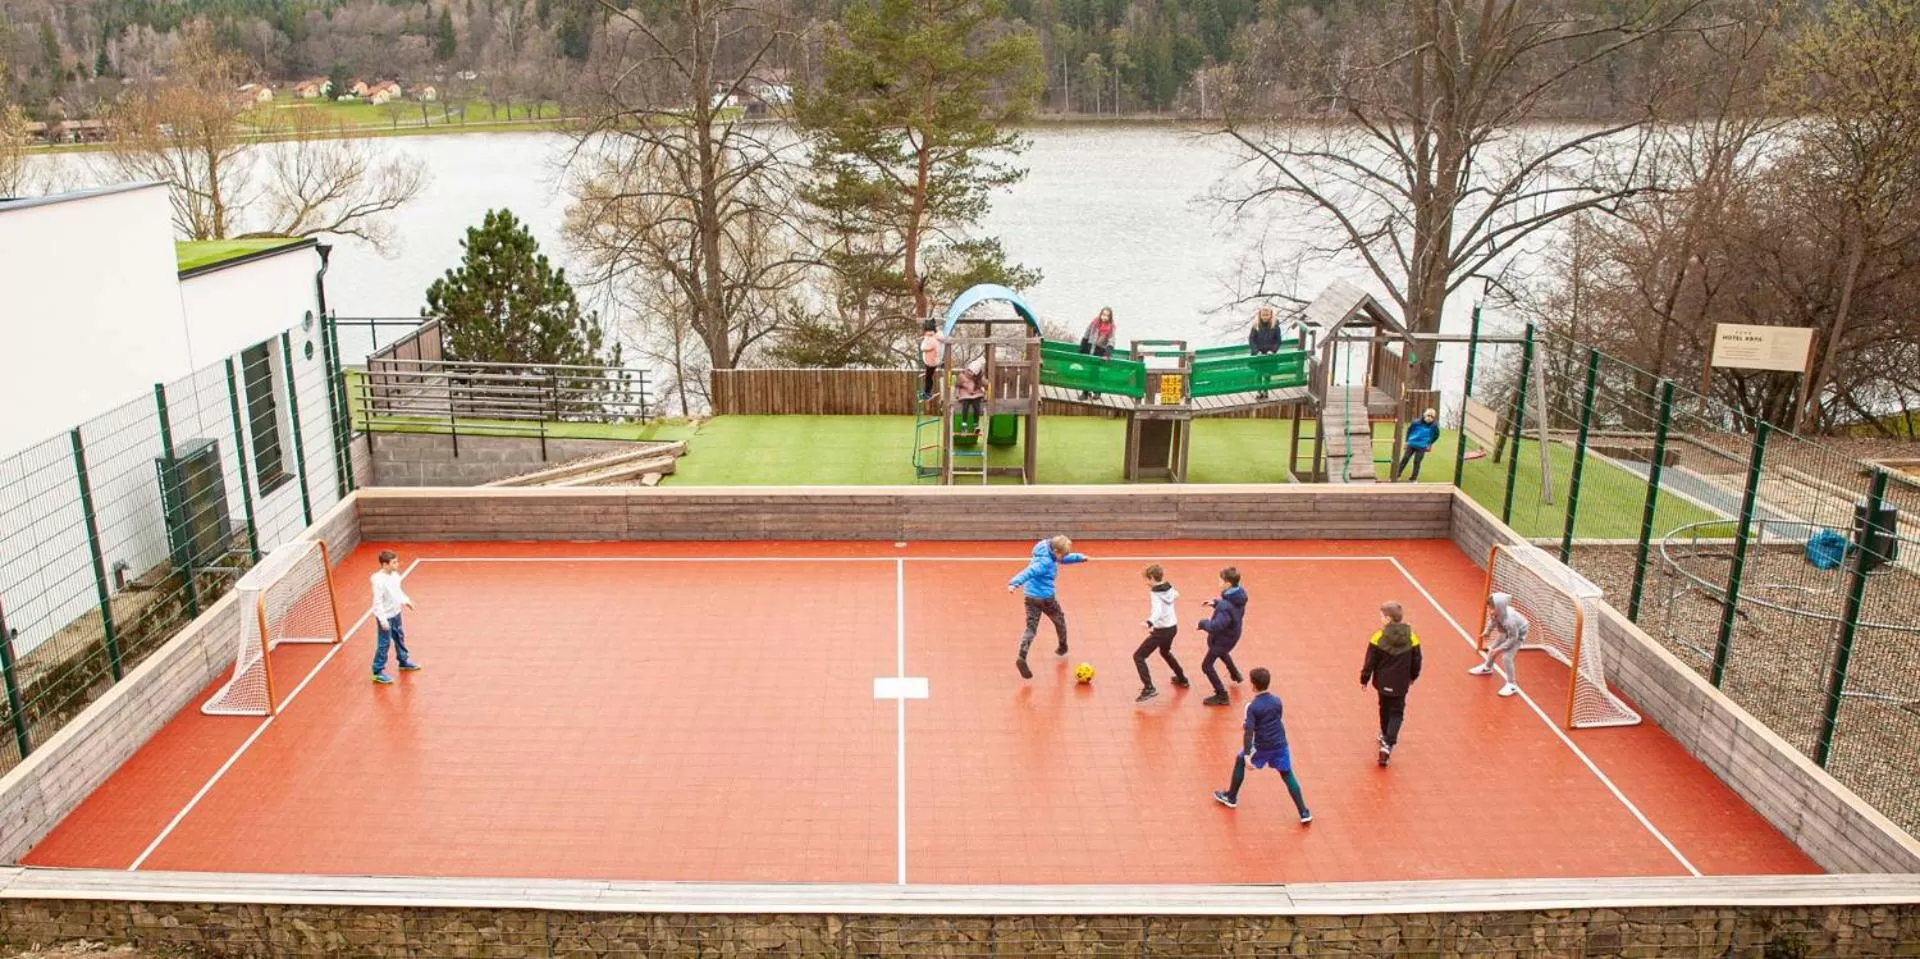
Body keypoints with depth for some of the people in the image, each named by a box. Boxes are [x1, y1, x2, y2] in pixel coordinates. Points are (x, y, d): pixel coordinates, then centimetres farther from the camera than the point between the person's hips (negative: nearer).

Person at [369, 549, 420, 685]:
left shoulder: (395, 575, -2)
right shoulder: (379, 580, -27)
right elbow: (377, 602, -25)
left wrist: (406, 600, 9)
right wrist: (383, 620, -25)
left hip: (396, 614, 9)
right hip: (385, 617, -9)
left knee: (400, 638, 24)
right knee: (384, 644, -1)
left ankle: (404, 661, 43)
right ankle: (378, 672, 9)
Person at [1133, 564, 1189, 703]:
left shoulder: (1155, 593, -21)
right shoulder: (1169, 587, 3)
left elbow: (1158, 611, -40)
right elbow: (1175, 595, 29)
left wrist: (1149, 623, -57)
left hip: (1162, 630, -9)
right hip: (1172, 627, 9)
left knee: (1138, 656, -5)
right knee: (1165, 652, 36)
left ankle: (1149, 689, -15)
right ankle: (1182, 679, 49)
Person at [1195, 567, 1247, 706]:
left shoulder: (1226, 606, -39)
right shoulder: (1240, 594, -12)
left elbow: (1215, 626, -40)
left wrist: (1203, 623, -20)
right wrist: (1215, 603, 1)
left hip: (1223, 638, -9)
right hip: (1233, 634, 9)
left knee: (1207, 666, 3)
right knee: (1222, 652, 39)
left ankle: (1221, 695, 9)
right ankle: (1235, 674, 60)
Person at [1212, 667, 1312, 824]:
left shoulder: (1252, 706, -16)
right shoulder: (1277, 701, 0)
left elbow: (1249, 732, -21)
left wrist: (1247, 755, -24)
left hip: (1261, 747, -4)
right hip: (1280, 745, 4)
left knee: (1239, 761, 21)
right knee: (1287, 775, 14)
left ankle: (1231, 797, 32)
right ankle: (1304, 812, 10)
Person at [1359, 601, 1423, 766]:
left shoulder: (1379, 637, -16)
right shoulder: (1411, 636, -9)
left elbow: (1370, 661, -12)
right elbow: (1416, 660, 1)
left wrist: (1364, 679, 1)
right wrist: (1413, 676, 19)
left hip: (1383, 682, 0)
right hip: (1401, 684, 0)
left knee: (1385, 709, 22)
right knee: (1397, 713, 6)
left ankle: (1386, 736, 41)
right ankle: (1388, 743, -11)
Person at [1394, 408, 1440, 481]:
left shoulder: (1434, 425, -10)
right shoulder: (1416, 422, -10)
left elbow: (1436, 435, 10)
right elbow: (1409, 430, 8)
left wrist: (1430, 443, 11)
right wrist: (1407, 440, 10)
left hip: (1422, 447, -1)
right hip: (1411, 444, 1)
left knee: (1417, 461, 0)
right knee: (1405, 459, 4)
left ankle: (1413, 478, 13)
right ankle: (1397, 475, 13)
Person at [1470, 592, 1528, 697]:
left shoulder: (1509, 620, -45)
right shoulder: (1496, 613, -27)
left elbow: (1513, 638, -32)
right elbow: (1492, 621, -1)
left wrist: (1500, 649, -27)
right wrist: (1487, 631, -9)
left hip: (1518, 635, -8)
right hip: (1507, 633, 8)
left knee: (1506, 657, -16)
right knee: (1493, 648, 20)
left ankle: (1512, 685, 0)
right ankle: (1487, 668, 50)